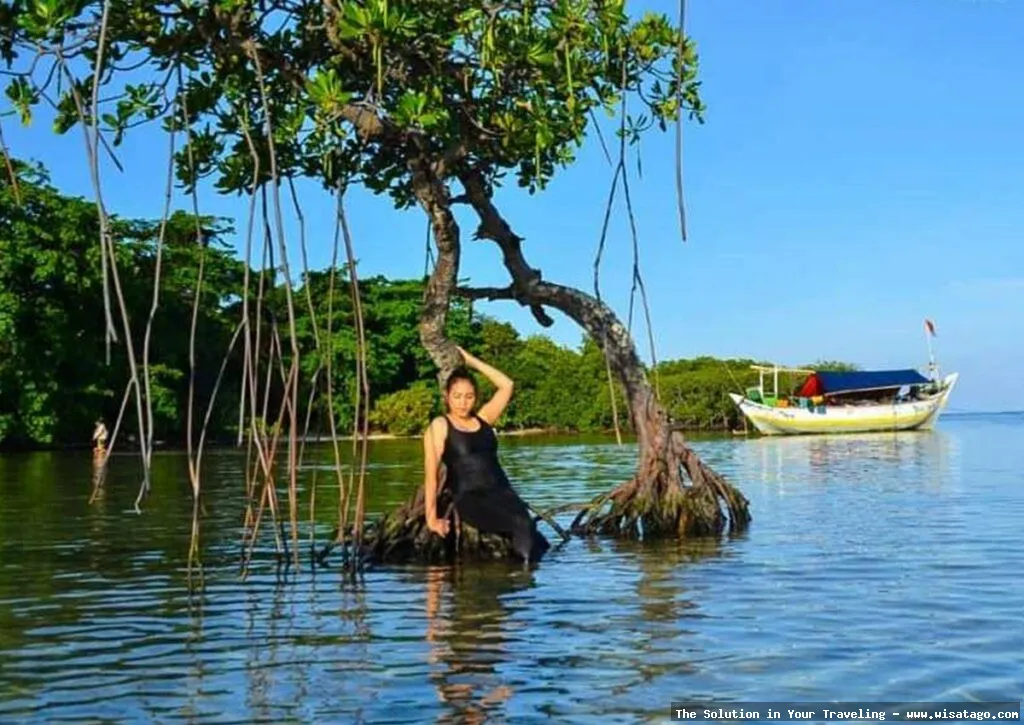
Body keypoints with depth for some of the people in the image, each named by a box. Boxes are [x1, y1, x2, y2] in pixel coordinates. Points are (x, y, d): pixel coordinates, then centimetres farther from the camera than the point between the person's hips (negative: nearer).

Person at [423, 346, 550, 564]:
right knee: (523, 526, -32)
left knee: (526, 525, -30)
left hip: (502, 491, 5)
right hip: (469, 498, -5)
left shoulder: (483, 419, 19)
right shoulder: (440, 426, 5)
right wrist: (432, 518, -7)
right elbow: (430, 472, -1)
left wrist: (471, 361, 21)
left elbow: (506, 385, 21)